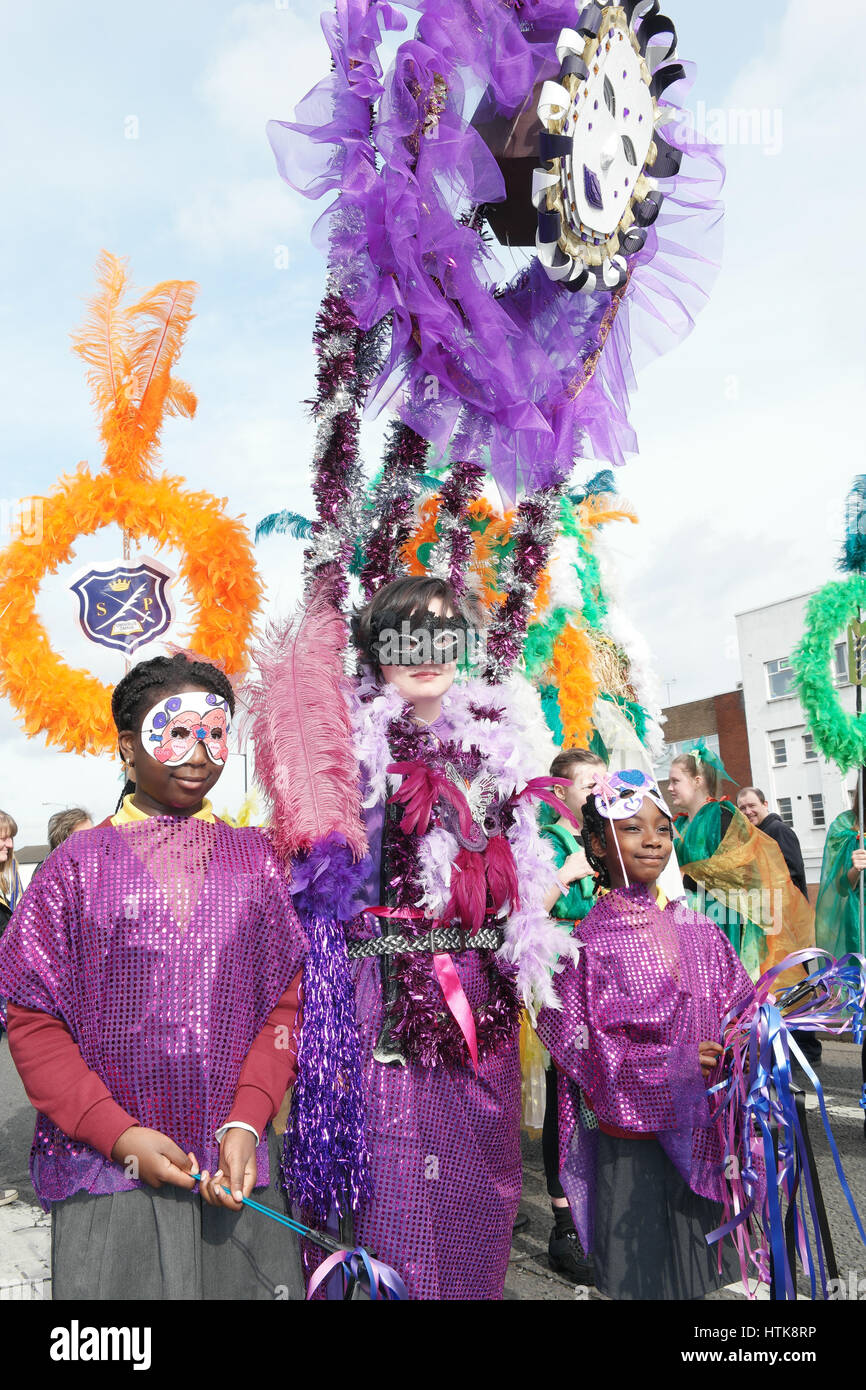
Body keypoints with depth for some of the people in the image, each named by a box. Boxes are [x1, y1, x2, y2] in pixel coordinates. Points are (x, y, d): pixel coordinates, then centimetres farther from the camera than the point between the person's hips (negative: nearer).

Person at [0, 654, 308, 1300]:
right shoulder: (80, 862, -2)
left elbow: (286, 998, 0)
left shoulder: (254, 856, 3)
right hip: (107, 1175, -1)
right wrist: (121, 1136, -11)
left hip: (234, 1165, 2)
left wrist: (246, 1123, -11)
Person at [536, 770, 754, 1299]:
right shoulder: (590, 940, -12)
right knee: (642, 1272, 9)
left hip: (702, 1128, 4)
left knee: (698, 1266, 19)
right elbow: (573, 1038, -14)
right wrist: (668, 1063, -20)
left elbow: (739, 1002, 8)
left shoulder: (696, 928, 1)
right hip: (631, 1133, -4)